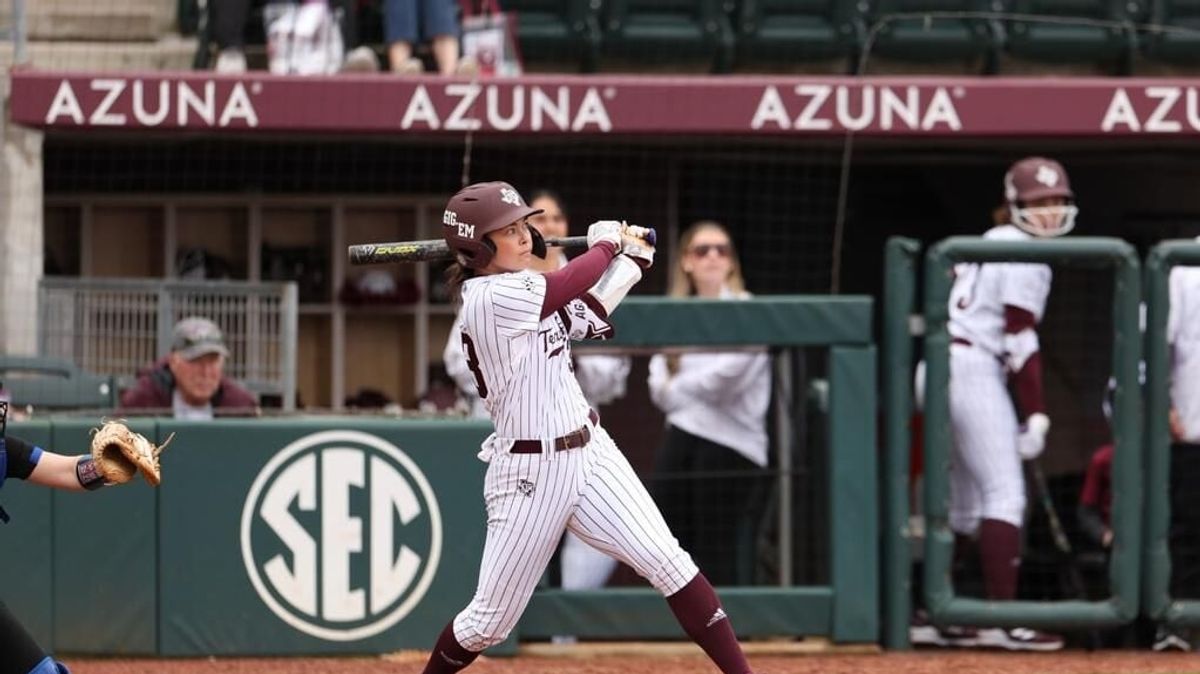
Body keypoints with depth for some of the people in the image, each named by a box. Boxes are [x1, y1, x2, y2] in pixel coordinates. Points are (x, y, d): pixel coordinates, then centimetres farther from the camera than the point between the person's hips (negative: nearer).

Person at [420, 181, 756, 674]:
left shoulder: (520, 291, 8)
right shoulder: (490, 298, -19)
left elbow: (590, 317, 19)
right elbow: (571, 285, -14)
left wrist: (631, 257, 9)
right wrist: (606, 243, 6)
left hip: (588, 452, 7)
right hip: (529, 472, -7)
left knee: (668, 563, -8)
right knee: (491, 620, 1)